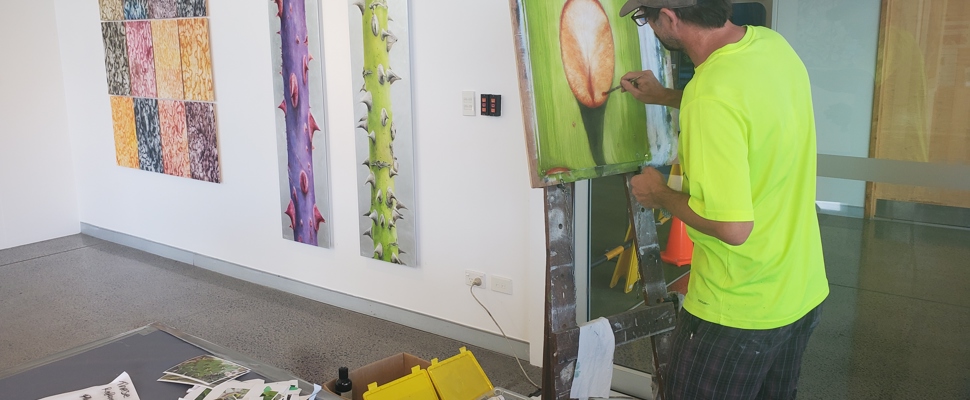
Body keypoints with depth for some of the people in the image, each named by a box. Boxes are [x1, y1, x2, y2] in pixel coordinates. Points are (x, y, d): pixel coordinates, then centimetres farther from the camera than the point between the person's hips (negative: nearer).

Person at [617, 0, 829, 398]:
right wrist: (665, 96, 23)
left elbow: (733, 227, -30)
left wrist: (661, 195, -14)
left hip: (738, 315, -8)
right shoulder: (773, 42, -4)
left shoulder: (712, 98, -31)